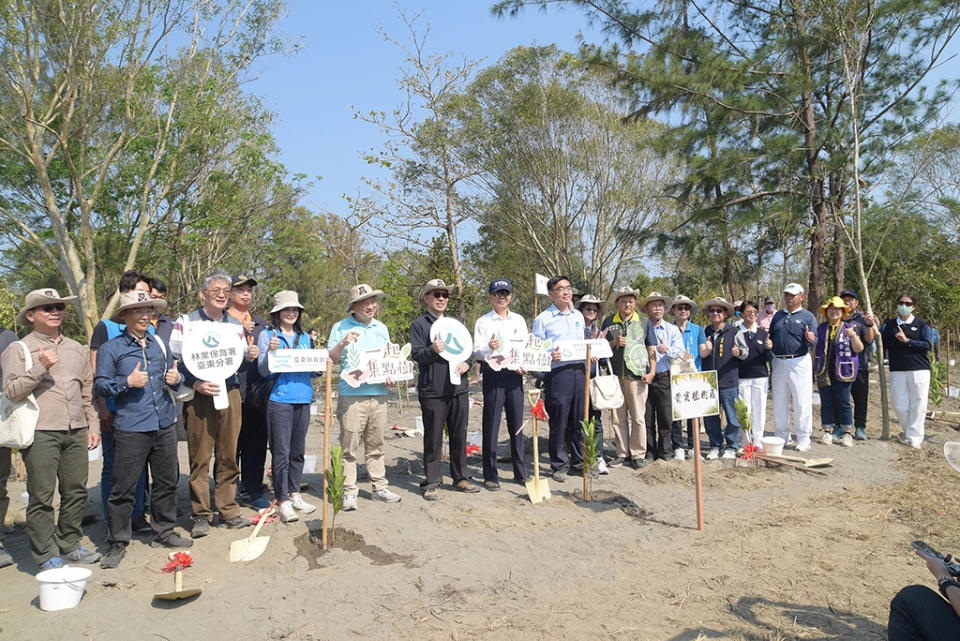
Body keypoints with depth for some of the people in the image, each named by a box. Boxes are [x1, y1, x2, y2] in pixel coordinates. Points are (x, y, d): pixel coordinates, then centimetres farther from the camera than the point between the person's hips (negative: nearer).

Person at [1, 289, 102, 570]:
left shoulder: (76, 348, 16)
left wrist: (93, 425, 14)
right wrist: (39, 368, -19)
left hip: (76, 432, 5)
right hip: (41, 433, -5)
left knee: (76, 493, 10)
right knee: (41, 497, 0)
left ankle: (68, 545, 25)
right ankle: (46, 555, 11)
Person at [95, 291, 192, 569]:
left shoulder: (159, 344, 14)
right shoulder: (111, 348, -1)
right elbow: (100, 385, -3)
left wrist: (176, 379, 1)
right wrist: (127, 382, -18)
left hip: (165, 424, 5)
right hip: (130, 429, -5)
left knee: (166, 481, 13)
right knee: (123, 488, -1)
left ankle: (164, 532, 28)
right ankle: (117, 543, 12)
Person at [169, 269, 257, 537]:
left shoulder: (235, 324, 15)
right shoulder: (185, 322, 1)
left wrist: (249, 356, -1)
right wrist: (195, 384, -15)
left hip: (230, 394, 4)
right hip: (199, 396, -4)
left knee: (229, 455, 7)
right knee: (200, 457, 0)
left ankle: (228, 511, 18)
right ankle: (200, 515, 12)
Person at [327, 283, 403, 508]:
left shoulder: (382, 328, 16)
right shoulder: (341, 327, 3)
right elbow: (330, 359, -1)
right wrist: (343, 343, -18)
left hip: (378, 394, 4)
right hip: (351, 395, -4)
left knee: (376, 445, 12)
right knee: (350, 446, -3)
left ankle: (379, 487, 20)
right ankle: (349, 492, 4)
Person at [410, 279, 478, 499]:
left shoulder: (456, 323, 16)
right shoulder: (419, 325, 1)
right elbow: (416, 355, -8)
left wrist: (466, 363, 0)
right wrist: (433, 350, -27)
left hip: (458, 388, 5)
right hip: (432, 390, -4)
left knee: (459, 435, 10)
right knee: (433, 438, 1)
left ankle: (460, 478, 22)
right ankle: (431, 483, 11)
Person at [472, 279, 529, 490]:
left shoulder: (519, 320, 14)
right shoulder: (483, 322, 1)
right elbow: (476, 352, -5)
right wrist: (489, 348, -26)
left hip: (515, 375, 4)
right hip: (493, 375, -3)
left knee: (517, 424, 8)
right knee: (491, 425, -1)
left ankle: (520, 472, 19)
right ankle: (490, 475, 8)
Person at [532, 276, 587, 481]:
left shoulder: (578, 316, 17)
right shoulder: (543, 319, -1)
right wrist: (549, 355, -20)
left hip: (579, 371, 5)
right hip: (557, 373, -5)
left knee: (579, 420, 11)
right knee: (559, 422, 0)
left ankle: (578, 462, 24)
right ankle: (559, 465, 13)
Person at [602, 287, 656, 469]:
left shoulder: (643, 322, 9)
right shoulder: (609, 322, 10)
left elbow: (651, 349, 9)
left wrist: (651, 372, -1)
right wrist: (614, 343, -8)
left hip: (637, 376, -1)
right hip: (615, 376, 2)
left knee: (638, 417, -1)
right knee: (618, 417, 6)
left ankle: (638, 454, 9)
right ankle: (622, 453, 16)